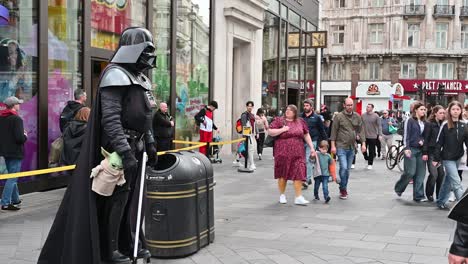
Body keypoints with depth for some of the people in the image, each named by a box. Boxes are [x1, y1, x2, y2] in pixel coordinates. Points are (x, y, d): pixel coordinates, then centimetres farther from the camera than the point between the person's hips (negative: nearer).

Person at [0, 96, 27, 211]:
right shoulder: (16, 119, -18)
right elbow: (20, 138, -25)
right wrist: (25, 136, -3)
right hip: (15, 152, -8)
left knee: (12, 176, 20)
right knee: (12, 178, -4)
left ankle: (15, 199, 29)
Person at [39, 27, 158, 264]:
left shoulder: (140, 78, 15)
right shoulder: (116, 75, -15)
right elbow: (110, 119, -23)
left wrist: (150, 144, 19)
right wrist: (125, 152, -29)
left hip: (135, 148, 9)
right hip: (118, 149, -9)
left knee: (131, 196, 15)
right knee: (115, 198, -1)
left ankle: (128, 243, 27)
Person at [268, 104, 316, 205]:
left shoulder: (300, 122, 11)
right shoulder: (279, 120, 2)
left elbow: (306, 135, 16)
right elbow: (270, 132, -5)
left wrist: (312, 147, 11)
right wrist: (283, 129, -14)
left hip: (298, 153, 2)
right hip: (283, 153, -2)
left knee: (299, 174, -4)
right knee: (282, 174, 6)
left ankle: (298, 197, -1)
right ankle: (282, 195, 22)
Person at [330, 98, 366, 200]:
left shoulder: (357, 117, 8)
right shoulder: (338, 117, -4)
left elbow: (361, 130, 11)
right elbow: (334, 132, -4)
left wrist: (363, 143, 3)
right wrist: (333, 145, -8)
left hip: (352, 147, 4)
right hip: (341, 146, -4)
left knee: (347, 169, 10)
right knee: (343, 168, -12)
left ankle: (344, 188, 23)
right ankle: (343, 189, 2)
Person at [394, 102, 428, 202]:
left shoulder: (424, 123, 12)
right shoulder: (410, 121, -4)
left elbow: (425, 137, 14)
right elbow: (406, 135, -8)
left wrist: (425, 152, 5)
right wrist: (406, 148, -17)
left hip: (421, 150, 6)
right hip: (411, 149, -6)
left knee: (420, 174, 2)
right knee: (410, 172, -7)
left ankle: (418, 196, 8)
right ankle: (398, 188, 17)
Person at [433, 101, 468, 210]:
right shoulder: (445, 125, -8)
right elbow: (439, 143, -6)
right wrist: (436, 158, -7)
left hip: (458, 158, 4)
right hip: (447, 158, -4)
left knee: (448, 181, 16)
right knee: (457, 183, -8)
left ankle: (441, 202, 29)